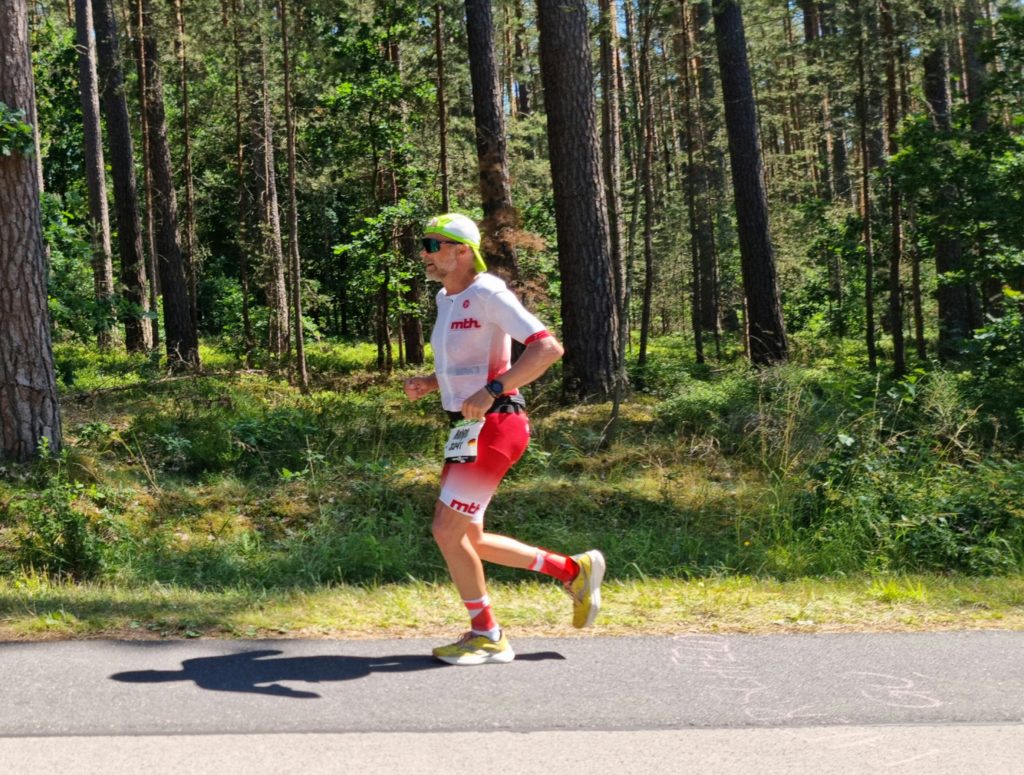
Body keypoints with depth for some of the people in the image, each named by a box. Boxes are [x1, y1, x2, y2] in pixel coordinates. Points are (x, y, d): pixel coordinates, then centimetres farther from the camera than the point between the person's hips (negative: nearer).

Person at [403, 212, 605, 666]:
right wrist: (426, 384, 9)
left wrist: (490, 391, -30)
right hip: (469, 429, 10)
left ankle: (487, 637, 8)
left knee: (447, 531, -8)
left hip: (492, 427, -10)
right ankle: (573, 571, 23)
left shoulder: (488, 294, -13)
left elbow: (548, 348, -23)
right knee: (466, 538, 11)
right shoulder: (446, 299, 15)